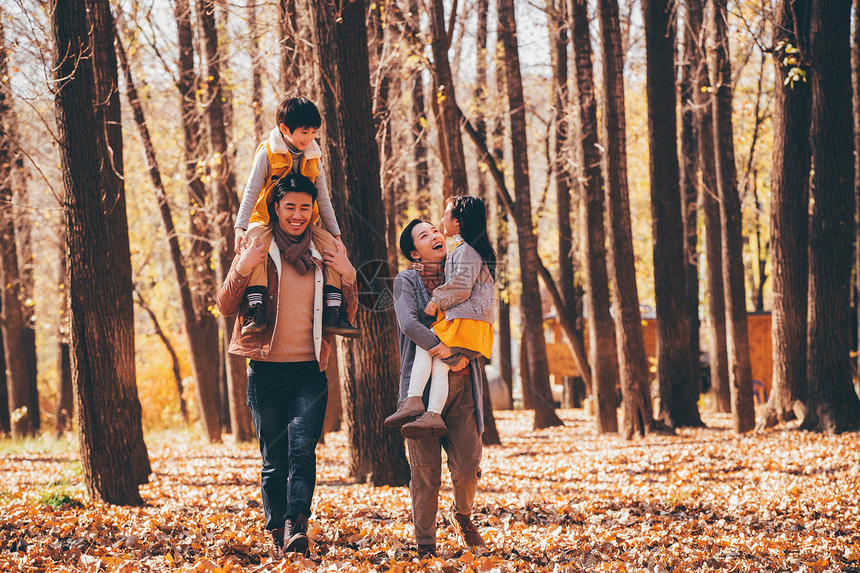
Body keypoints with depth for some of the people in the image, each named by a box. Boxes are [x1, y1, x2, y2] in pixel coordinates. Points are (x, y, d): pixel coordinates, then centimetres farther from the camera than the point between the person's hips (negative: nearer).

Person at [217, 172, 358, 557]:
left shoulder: (323, 254, 13)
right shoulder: (257, 250, 5)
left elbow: (346, 317, 17)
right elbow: (225, 307, 2)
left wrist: (347, 276, 0)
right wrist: (242, 269, -14)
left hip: (310, 370, 1)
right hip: (267, 370, -1)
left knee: (303, 450, -16)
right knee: (274, 460, 1)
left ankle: (296, 525, -24)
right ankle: (278, 536, 6)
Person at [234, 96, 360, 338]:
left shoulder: (312, 157, 7)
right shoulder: (268, 153, -7)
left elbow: (322, 198, 11)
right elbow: (252, 190, -13)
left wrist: (335, 233, 4)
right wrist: (241, 227, -25)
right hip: (267, 220, -4)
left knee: (332, 246, -20)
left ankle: (333, 313, -21)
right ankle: (256, 309, -41)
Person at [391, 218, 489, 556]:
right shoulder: (406, 282, 4)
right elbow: (408, 323, -13)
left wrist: (466, 354, -8)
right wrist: (449, 352, -20)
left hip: (460, 387, 3)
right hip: (422, 384, -3)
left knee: (467, 467, -5)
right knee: (425, 471, -4)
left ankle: (462, 516, 26)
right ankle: (425, 545, 7)